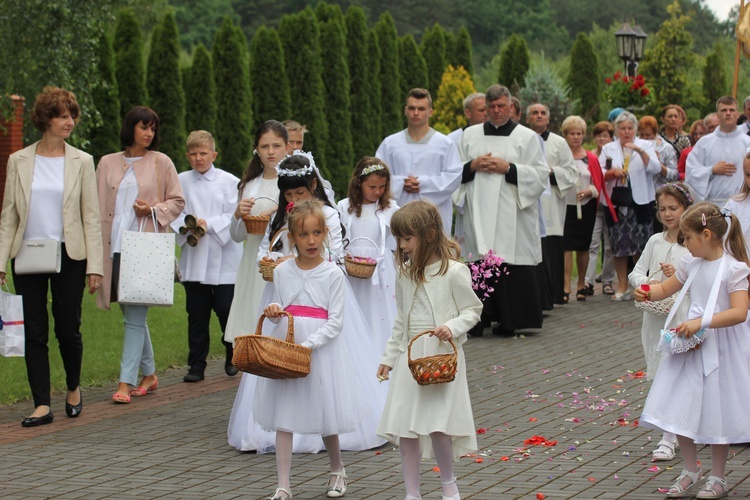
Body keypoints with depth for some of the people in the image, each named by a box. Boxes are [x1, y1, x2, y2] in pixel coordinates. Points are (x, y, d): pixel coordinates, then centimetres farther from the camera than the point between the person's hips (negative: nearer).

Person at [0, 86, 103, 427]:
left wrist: (94, 266, -5)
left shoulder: (81, 162, 2)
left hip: (69, 257, -1)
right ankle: (42, 405, 6)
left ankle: (73, 388, 29)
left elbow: (91, 217, 1)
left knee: (68, 330, 3)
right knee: (34, 333, 1)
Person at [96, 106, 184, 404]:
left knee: (135, 316, -9)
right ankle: (149, 375, 23)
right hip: (115, 246, 3)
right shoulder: (108, 163, 11)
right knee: (133, 315, 9)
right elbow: (97, 204, 12)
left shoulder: (161, 162, 4)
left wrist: (154, 210, -11)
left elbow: (177, 201, 7)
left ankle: (126, 382, -9)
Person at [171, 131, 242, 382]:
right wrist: (186, 228, -13)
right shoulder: (181, 181, 7)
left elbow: (235, 216, -6)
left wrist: (208, 224, -14)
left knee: (226, 309, -1)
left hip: (224, 260, -2)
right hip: (193, 260, 2)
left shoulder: (230, 181, -1)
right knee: (197, 314, 6)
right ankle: (196, 365, 13)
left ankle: (233, 357, 21)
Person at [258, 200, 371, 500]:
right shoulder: (282, 271, 4)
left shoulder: (333, 274, -5)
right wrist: (272, 312, -11)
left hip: (321, 348, -3)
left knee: (326, 417, 7)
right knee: (283, 416, 0)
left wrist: (308, 345, -19)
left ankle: (338, 471, 32)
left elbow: (335, 321, -8)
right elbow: (278, 311, 13)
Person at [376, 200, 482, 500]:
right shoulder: (405, 273, 7)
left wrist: (453, 327, -21)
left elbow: (472, 310, -3)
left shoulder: (454, 272, -10)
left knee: (437, 426, -12)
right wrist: (389, 357, 18)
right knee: (405, 429, 4)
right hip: (409, 358, 6)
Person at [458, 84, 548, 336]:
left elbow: (541, 174, 0)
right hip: (479, 215, 2)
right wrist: (473, 166, -4)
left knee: (512, 267, -6)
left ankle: (510, 321, 2)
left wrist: (508, 168, -10)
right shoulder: (470, 135, 15)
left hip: (512, 218, -2)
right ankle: (478, 320, -1)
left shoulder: (527, 137, 7)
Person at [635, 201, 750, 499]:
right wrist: (647, 293, -1)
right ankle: (690, 472, 21)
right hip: (690, 342, 6)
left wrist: (701, 322, -31)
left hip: (721, 346, -6)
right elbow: (666, 288, 20)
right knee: (681, 408, 4)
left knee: (716, 411, 4)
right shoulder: (691, 264, 5)